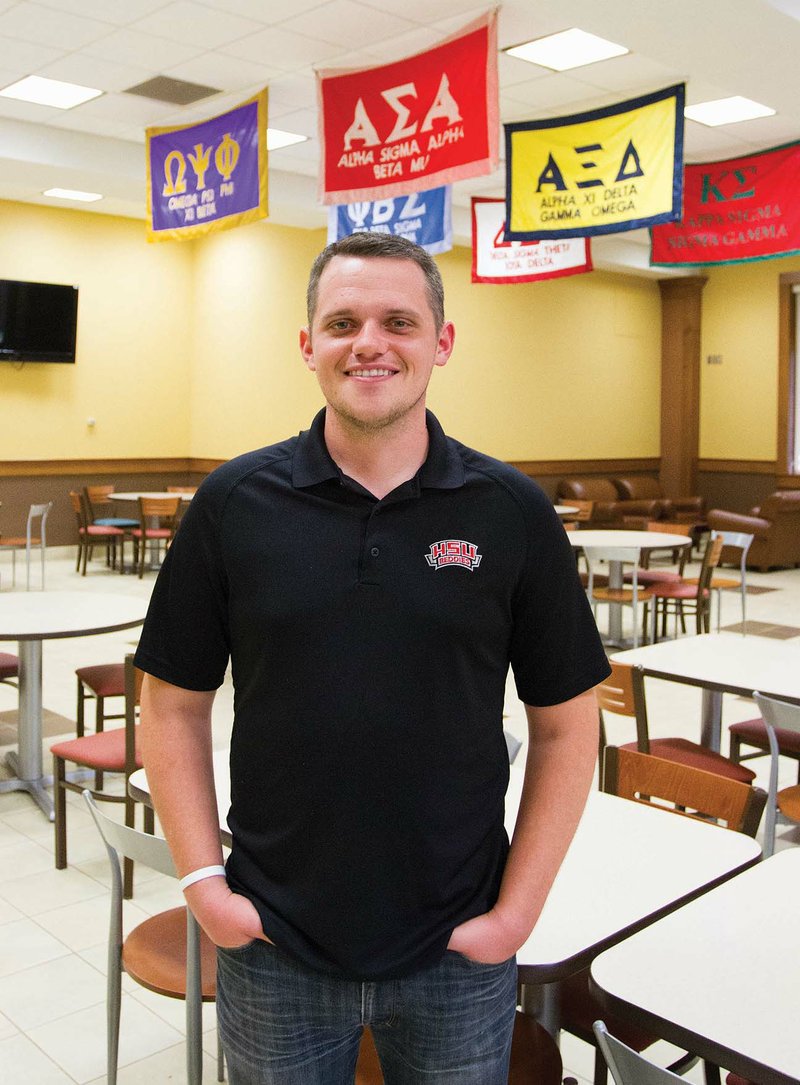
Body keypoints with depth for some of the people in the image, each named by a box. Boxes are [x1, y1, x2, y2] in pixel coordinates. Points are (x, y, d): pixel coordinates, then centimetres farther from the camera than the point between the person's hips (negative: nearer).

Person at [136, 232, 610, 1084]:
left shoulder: (513, 512, -6)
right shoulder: (233, 502, -5)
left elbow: (565, 724, -1)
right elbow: (175, 706, 1)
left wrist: (518, 909, -5)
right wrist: (203, 882, -4)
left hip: (457, 955, 0)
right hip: (273, 949, 1)